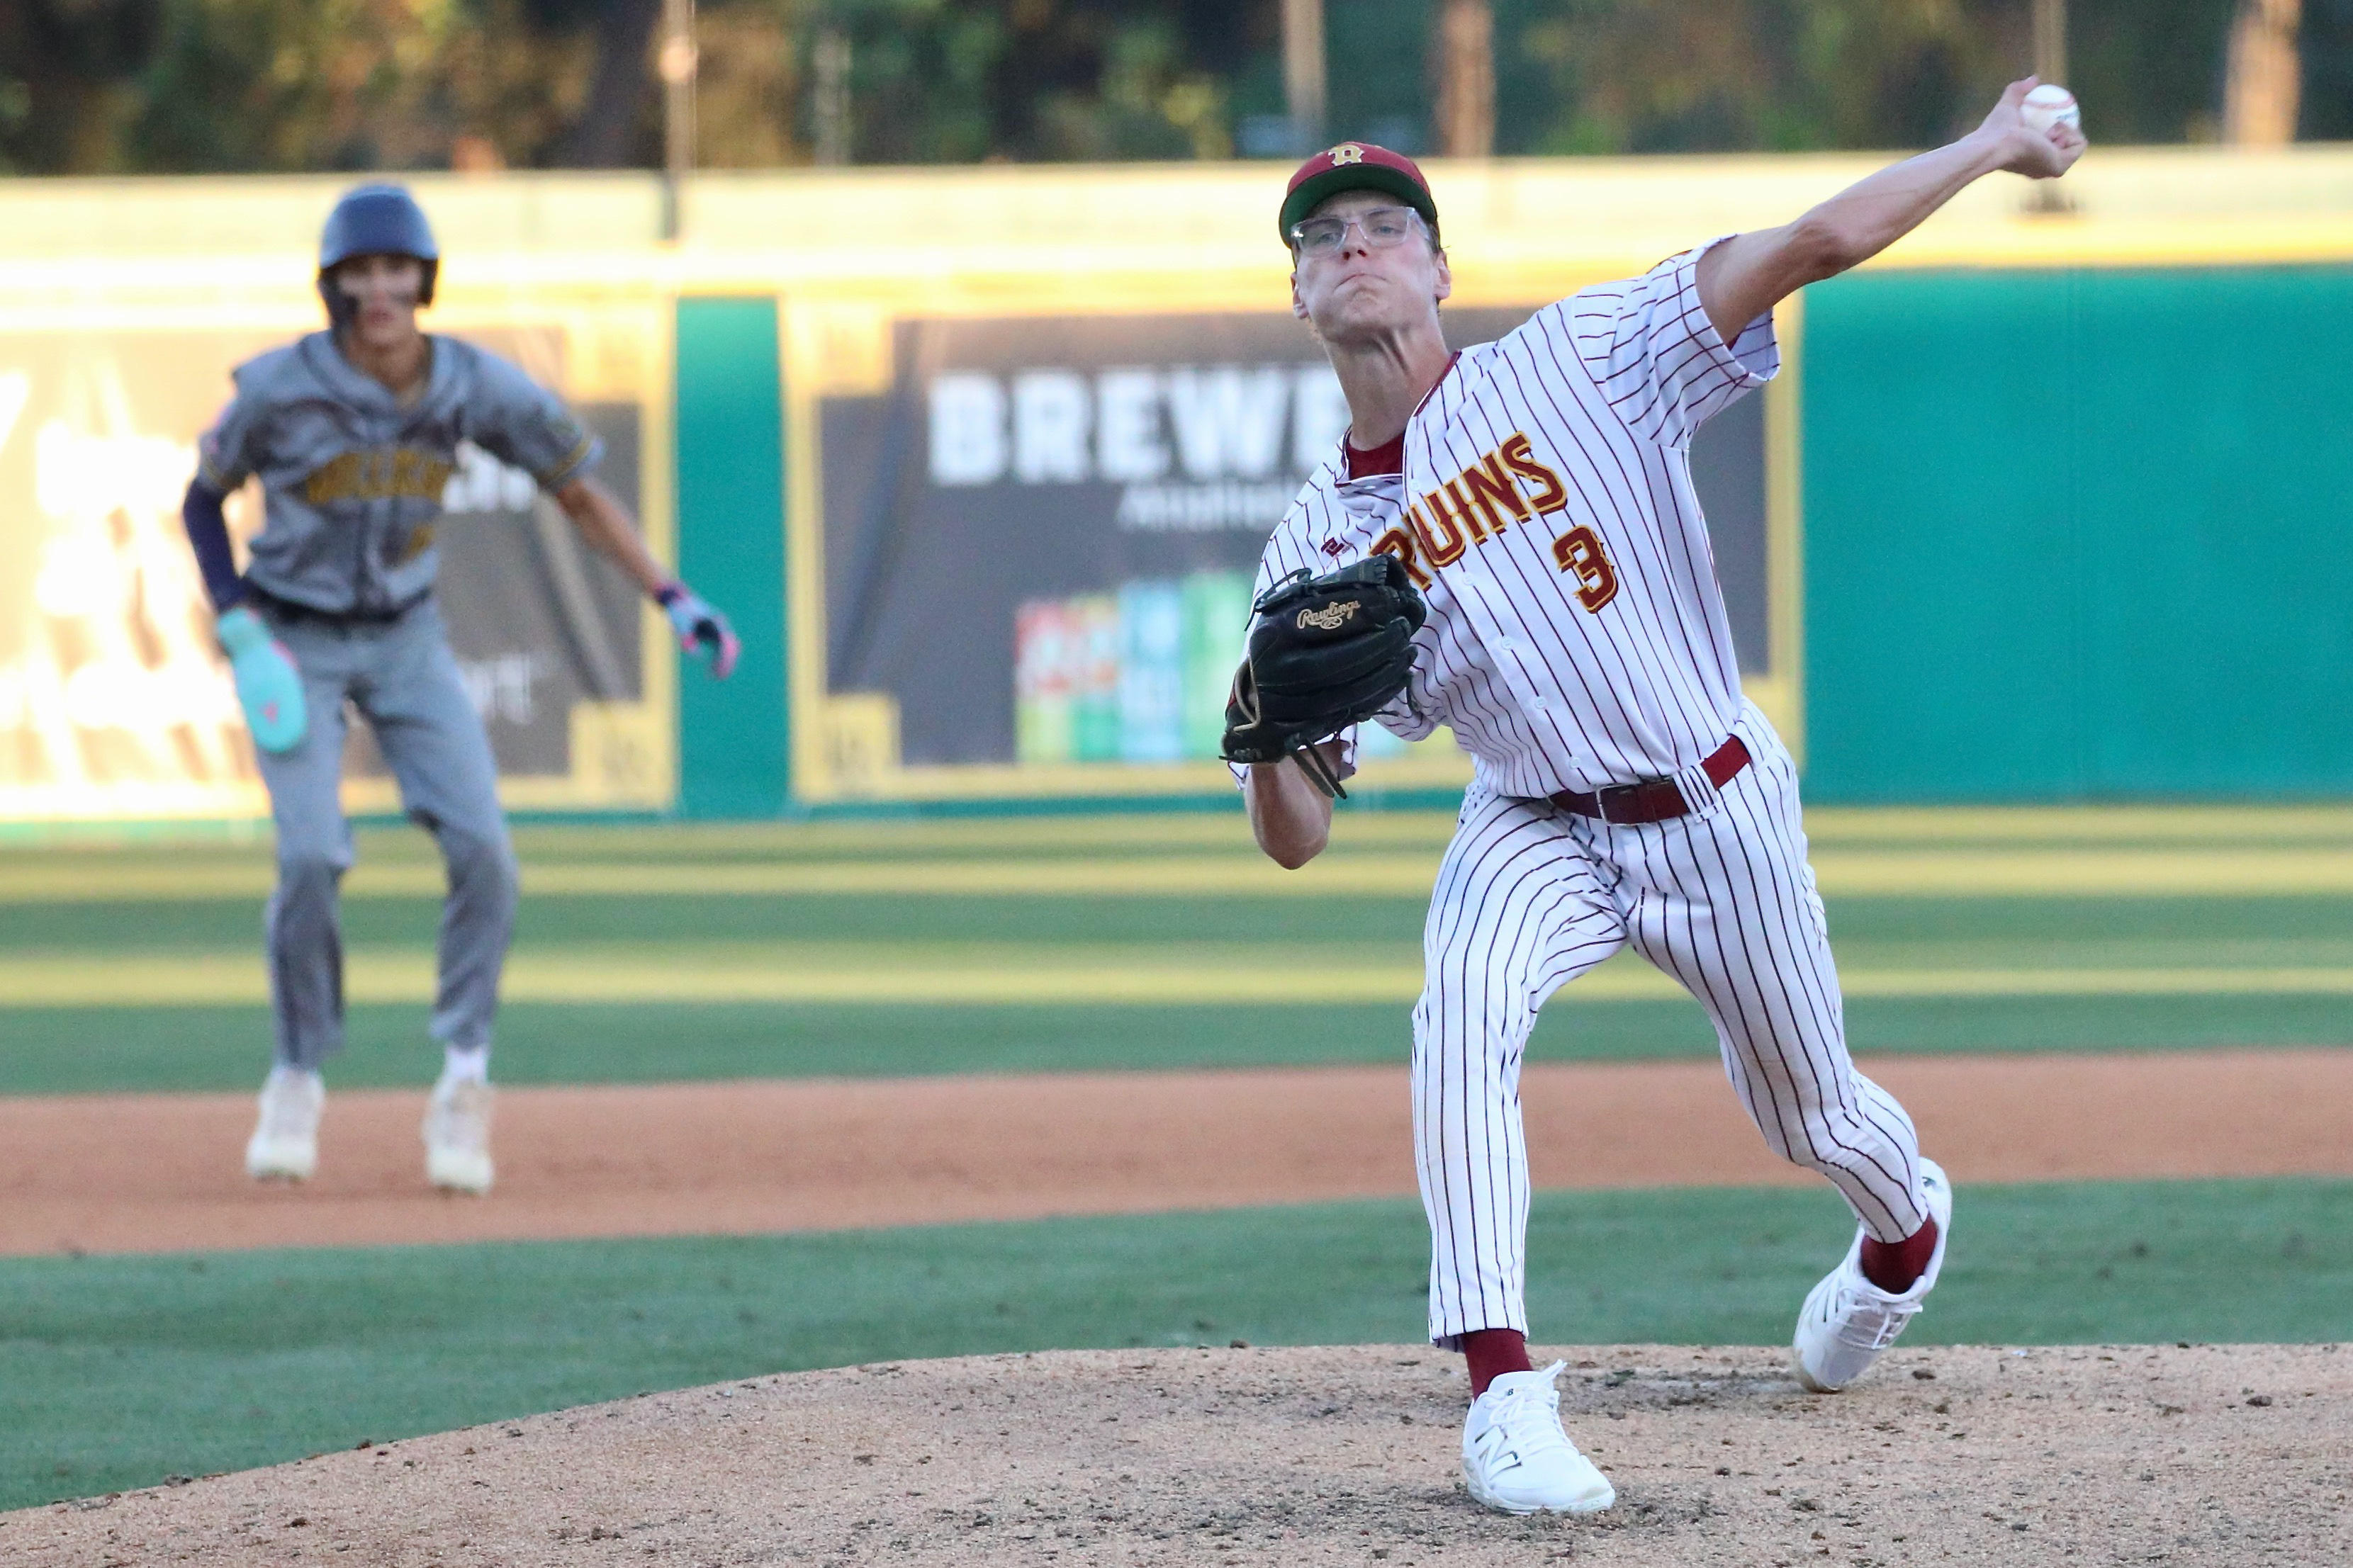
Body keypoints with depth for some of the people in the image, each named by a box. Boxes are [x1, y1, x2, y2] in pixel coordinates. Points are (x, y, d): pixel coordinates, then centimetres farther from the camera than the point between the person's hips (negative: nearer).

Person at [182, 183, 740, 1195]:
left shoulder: (477, 389, -12)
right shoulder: (279, 391, -18)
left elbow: (578, 492, 0)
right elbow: (203, 498, -2)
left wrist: (672, 601, -8)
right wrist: (238, 626, -14)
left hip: (407, 639, 3)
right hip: (295, 647, -3)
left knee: (482, 848, -14)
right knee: (312, 856, -18)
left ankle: (463, 1083, -2)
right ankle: (297, 1082, 3)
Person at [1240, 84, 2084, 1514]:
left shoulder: (1575, 363, -11)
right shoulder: (1318, 547, -4)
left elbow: (1816, 245, -16)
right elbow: (1296, 841, -6)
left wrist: (1994, 144, -21)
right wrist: (1270, 736, -28)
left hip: (1719, 815, -1)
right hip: (1537, 831, 1)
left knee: (1813, 1117, 15)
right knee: (1464, 1006, -31)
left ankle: (1908, 1226, 54)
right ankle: (1505, 1393, -34)